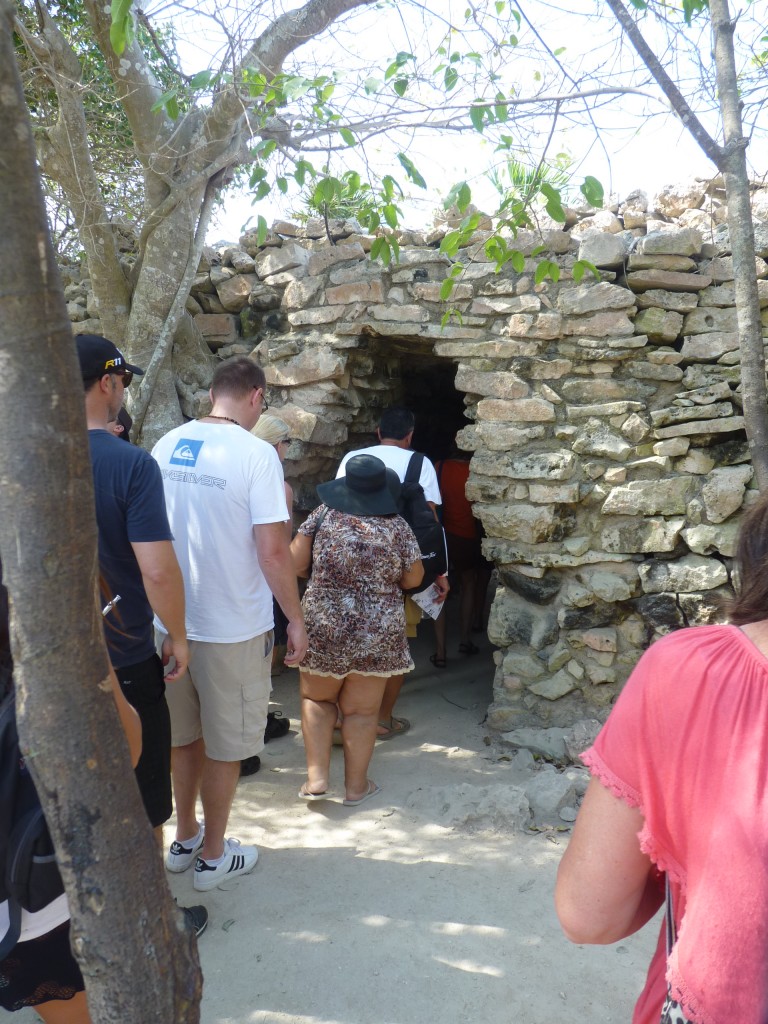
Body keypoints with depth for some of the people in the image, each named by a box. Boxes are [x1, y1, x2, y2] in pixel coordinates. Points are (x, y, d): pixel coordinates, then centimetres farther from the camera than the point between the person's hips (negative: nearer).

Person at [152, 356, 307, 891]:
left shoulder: (166, 445, 2)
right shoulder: (256, 453, -17)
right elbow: (273, 551, -20)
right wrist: (296, 620, -8)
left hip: (170, 620, 6)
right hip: (232, 626, -6)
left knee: (185, 735, 22)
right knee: (225, 746, 12)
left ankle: (185, 838, 39)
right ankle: (213, 855, 29)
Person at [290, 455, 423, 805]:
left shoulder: (324, 514, -7)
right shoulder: (397, 526, -7)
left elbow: (295, 564, -4)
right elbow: (413, 578, 1)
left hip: (323, 626, 0)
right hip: (378, 632, 0)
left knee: (317, 700, 19)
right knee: (362, 710, 12)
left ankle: (317, 778, 15)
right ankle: (356, 785, 23)